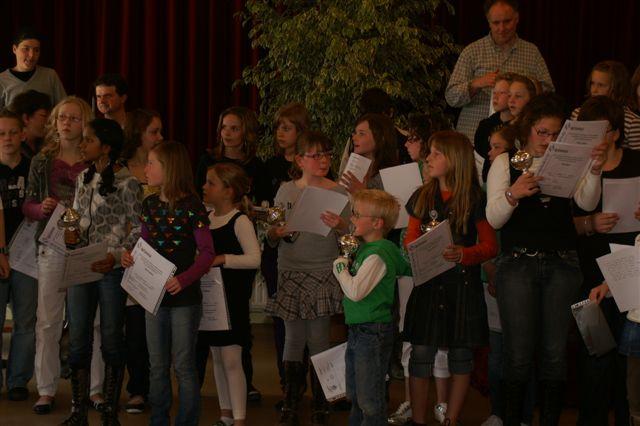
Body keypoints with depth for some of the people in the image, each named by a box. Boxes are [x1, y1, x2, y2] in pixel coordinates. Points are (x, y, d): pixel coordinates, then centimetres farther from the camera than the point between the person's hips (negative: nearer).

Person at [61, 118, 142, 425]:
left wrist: (116, 256, -19)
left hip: (112, 269, -6)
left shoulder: (127, 183, -10)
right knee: (78, 337, 6)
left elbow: (139, 229, -9)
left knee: (111, 336, 3)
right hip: (81, 266, 6)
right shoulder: (83, 178, 10)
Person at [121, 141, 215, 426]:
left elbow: (207, 252, -12)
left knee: (183, 366, 0)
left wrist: (184, 279, -25)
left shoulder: (191, 207, -12)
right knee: (157, 366, 12)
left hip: (184, 296, -6)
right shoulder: (149, 204, 7)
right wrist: (130, 258, -6)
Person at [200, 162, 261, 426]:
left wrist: (222, 259, -26)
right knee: (217, 357, 13)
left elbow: (254, 259, -20)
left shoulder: (240, 221, -12)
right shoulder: (207, 218, 9)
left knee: (231, 360, -7)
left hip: (232, 298, -7)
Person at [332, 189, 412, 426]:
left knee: (370, 401, -5)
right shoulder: (365, 248, 9)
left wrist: (340, 267, -11)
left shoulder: (377, 255, -20)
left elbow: (355, 291, -26)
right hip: (358, 331, 10)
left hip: (373, 333, -10)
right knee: (355, 397, 21)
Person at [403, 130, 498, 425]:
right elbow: (410, 238, 15)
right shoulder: (422, 197, 8)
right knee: (421, 354, 0)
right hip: (428, 283, 3)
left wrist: (463, 254, -20)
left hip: (463, 285, -3)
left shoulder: (475, 199, -4)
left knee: (461, 356, 4)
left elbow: (490, 246, -2)